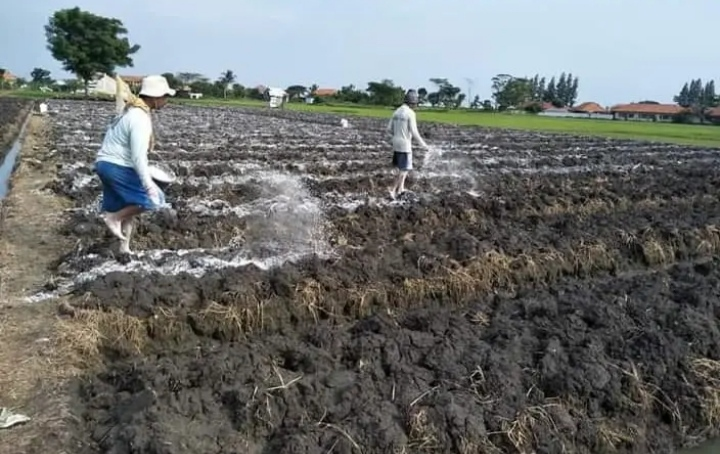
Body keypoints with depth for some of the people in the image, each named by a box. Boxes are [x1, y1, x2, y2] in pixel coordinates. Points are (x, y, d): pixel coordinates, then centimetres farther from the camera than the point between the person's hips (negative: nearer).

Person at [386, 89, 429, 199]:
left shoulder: (397, 111, 8)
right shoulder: (410, 113, -16)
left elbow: (389, 129, 10)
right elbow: (414, 132, -20)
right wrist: (422, 143, -7)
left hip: (396, 143, 8)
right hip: (405, 144, -7)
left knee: (400, 167, 19)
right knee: (405, 168, 1)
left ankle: (401, 187, 20)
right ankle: (394, 189, -3)